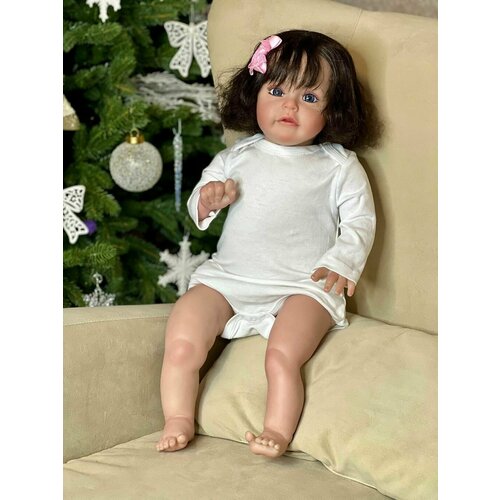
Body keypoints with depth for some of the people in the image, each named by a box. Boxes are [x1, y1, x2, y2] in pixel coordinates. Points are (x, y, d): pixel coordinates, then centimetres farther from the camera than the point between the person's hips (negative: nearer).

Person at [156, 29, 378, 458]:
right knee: (181, 344, -16)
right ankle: (178, 422, 0)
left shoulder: (339, 166, 7)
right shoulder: (237, 157, 14)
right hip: (226, 278, 3)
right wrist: (209, 199, -6)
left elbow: (360, 222, 3)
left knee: (282, 356, -28)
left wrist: (342, 262, -17)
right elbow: (198, 208, 19)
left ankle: (278, 432, -16)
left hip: (303, 287, -3)